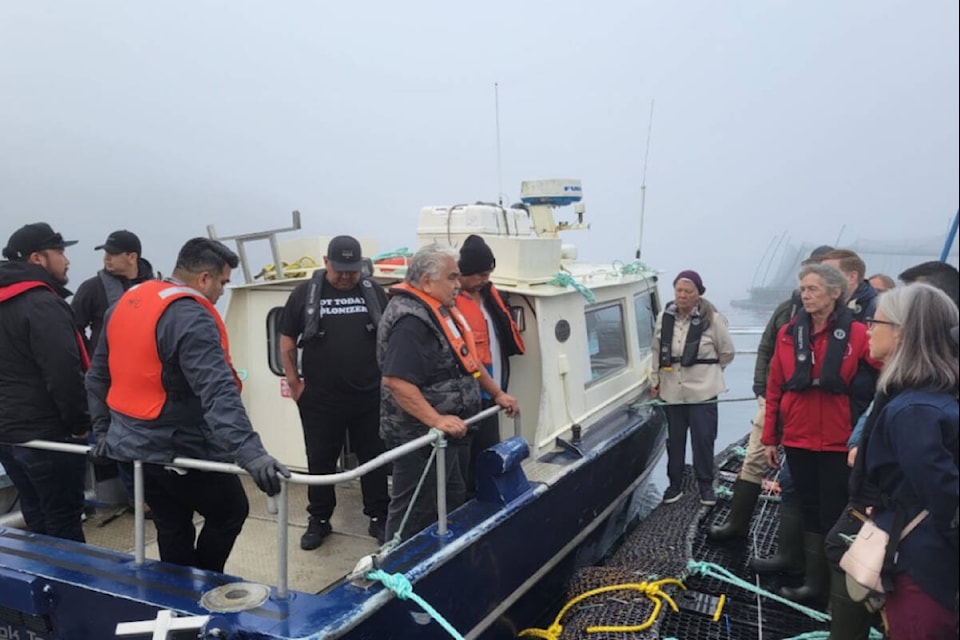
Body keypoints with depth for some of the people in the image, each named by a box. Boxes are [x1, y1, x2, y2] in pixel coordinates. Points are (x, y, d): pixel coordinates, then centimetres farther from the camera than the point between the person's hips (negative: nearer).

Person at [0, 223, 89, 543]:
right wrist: (79, 423, -15)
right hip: (47, 434, -9)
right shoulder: (43, 304, -18)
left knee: (37, 522, 18)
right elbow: (64, 373, -25)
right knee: (64, 524, 2)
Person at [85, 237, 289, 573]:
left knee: (172, 530, 20)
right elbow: (218, 394, -34)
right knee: (231, 511, 13)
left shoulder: (125, 303, 7)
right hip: (180, 449, -8)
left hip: (131, 444, 8)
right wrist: (250, 453, -39)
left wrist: (103, 430, 23)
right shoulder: (191, 319, -22)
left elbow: (97, 376, 16)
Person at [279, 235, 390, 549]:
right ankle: (319, 521, 25)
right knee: (321, 460, 10)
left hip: (370, 394, 1)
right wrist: (294, 383, 2)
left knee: (374, 458, 9)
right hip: (320, 397, -1)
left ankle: (379, 518, 22)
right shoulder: (305, 293, -1)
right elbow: (287, 341, 5)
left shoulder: (374, 292, 3)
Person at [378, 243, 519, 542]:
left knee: (452, 503, 21)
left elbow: (467, 360, 22)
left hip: (449, 432, 11)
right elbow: (396, 382, -31)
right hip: (421, 437, -11)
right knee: (415, 514, 0)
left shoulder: (440, 309, 11)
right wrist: (436, 420, -34)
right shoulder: (410, 319, -23)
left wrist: (497, 393, 21)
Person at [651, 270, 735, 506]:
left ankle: (706, 485, 22)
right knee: (674, 440, 12)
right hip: (672, 391, 3)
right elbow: (657, 351, 10)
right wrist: (655, 381, 10)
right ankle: (675, 484, 26)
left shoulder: (711, 318, -10)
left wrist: (708, 371, 11)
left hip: (702, 391, -3)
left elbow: (727, 352, 2)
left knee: (703, 440, 4)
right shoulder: (664, 317, 0)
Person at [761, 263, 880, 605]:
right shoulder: (789, 334, 2)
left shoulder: (856, 335, -10)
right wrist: (769, 438, 6)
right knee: (810, 512, 14)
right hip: (797, 440, 4)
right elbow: (774, 389, 5)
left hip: (839, 443, -4)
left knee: (835, 515, 6)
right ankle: (813, 582, 26)